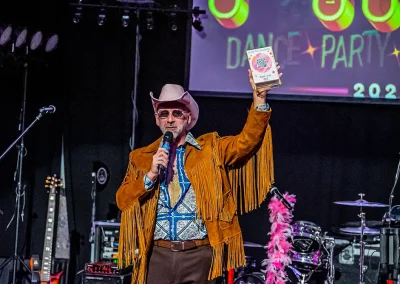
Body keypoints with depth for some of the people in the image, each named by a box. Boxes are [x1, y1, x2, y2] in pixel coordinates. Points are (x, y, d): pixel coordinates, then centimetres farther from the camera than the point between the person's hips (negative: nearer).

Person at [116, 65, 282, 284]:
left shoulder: (210, 149, 7)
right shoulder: (141, 157, 11)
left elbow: (246, 142, -8)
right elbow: (123, 200, 4)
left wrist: (259, 98, -20)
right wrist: (151, 174, -11)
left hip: (199, 255, -1)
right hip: (158, 255, 1)